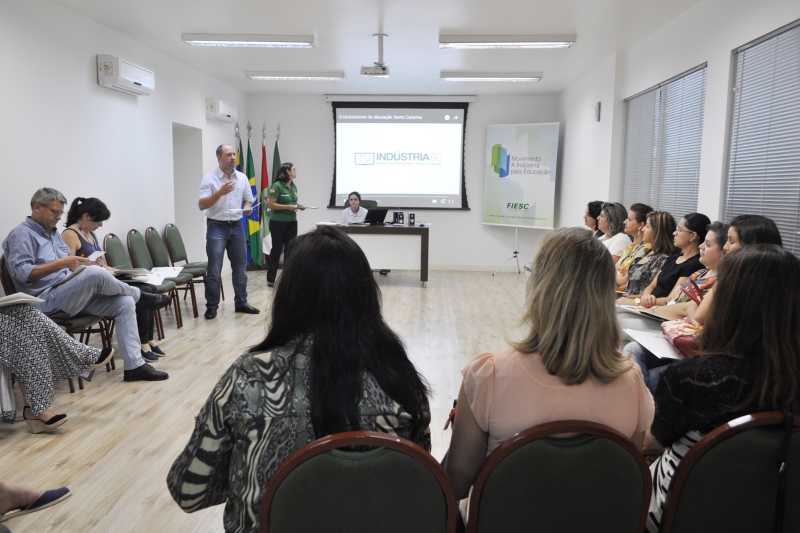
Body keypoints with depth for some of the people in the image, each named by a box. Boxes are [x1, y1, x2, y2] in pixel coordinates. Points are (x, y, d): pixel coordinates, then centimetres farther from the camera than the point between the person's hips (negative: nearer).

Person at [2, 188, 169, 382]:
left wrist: (82, 264, 1)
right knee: (95, 273, -34)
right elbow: (22, 273, -19)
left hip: (72, 295, 9)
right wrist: (61, 264, -25)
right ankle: (139, 296, -3)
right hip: (46, 301, -8)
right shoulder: (21, 234, -6)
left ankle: (135, 366, -15)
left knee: (124, 302, -12)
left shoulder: (54, 234, 20)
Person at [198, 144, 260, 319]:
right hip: (217, 227, -5)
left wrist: (248, 207, -10)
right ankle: (212, 306, 7)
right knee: (214, 270, -4)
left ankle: (241, 303, 21)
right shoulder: (209, 178, -9)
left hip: (237, 226, 5)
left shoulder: (242, 178, 5)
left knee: (240, 267, 10)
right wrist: (220, 193, -27)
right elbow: (202, 205, -15)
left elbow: (248, 200, 14)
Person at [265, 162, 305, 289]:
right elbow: (271, 204, -16)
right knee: (277, 249, 2)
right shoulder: (277, 186, -13)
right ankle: (271, 279, 14)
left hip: (292, 222, 6)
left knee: (290, 249, 4)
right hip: (278, 222, -6)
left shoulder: (293, 186, 9)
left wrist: (298, 206, 2)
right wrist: (288, 207, -21)